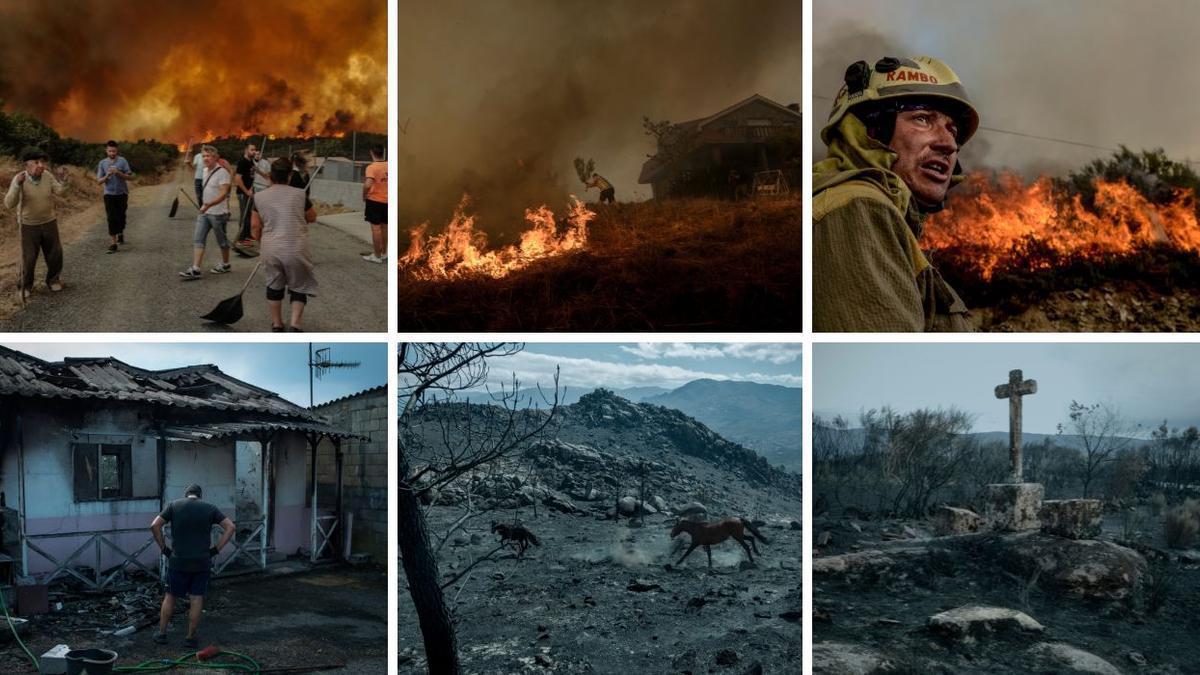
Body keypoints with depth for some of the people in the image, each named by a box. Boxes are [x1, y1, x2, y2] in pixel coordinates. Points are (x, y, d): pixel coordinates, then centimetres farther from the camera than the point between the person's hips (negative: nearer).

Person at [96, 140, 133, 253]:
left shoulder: (122, 161, -2)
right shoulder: (102, 163, 1)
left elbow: (129, 176, -4)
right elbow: (99, 180, 2)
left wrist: (119, 173, -19)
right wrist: (107, 176, -17)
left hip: (122, 193, 0)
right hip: (109, 194, 0)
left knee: (121, 216, 9)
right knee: (111, 218, -5)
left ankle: (121, 234, 37)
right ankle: (113, 243, -4)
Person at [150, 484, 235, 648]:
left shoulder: (174, 505, 2)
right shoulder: (210, 508, 3)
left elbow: (154, 526, -6)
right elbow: (230, 527, -4)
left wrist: (164, 548, 1)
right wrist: (216, 549, -1)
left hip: (178, 562, 0)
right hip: (202, 562, 0)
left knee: (170, 596, 15)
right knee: (196, 599, 5)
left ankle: (162, 633, 21)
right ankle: (190, 638, 9)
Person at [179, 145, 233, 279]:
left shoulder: (222, 172, -16)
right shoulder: (205, 171, 10)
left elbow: (223, 194, -25)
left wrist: (209, 204, -35)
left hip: (218, 213, -8)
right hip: (204, 212, 8)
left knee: (222, 240, 8)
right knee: (198, 239, -2)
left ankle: (225, 265, 27)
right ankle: (195, 269, -6)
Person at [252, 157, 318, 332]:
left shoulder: (259, 197, 2)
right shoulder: (299, 194, -2)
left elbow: (255, 227, 5)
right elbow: (312, 217, 14)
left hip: (271, 250, 2)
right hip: (296, 249, -2)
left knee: (274, 285, 20)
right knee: (299, 286, 12)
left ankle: (277, 325, 27)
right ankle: (295, 325, 0)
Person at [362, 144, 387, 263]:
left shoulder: (372, 167, -16)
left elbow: (368, 184, -29)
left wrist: (364, 196, -12)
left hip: (374, 200, -6)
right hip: (386, 201, 6)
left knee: (375, 227, 0)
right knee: (384, 227, 16)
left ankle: (377, 256, 4)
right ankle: (384, 253, 25)